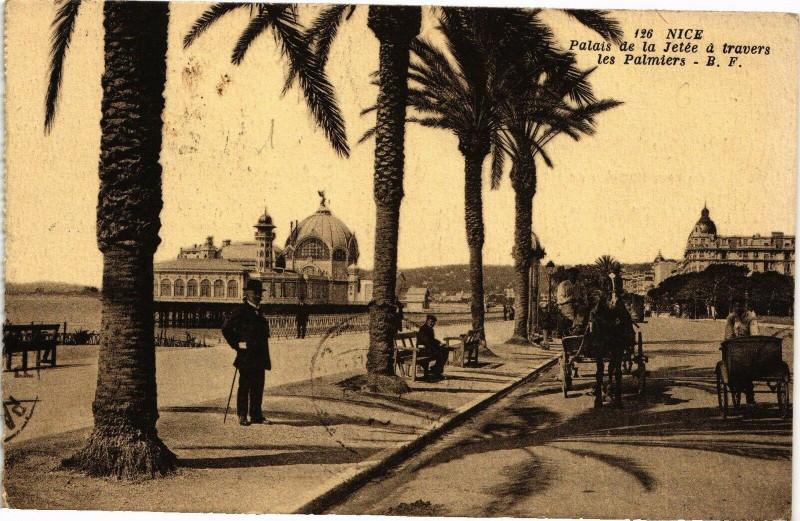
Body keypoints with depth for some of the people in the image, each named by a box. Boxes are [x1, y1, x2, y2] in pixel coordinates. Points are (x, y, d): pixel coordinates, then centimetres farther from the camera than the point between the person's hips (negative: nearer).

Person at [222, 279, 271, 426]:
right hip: (246, 357, -7)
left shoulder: (258, 312, 18)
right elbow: (226, 328, -11)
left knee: (258, 386, 8)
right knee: (244, 386, -3)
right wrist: (236, 345, -9)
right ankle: (242, 416, 1)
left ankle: (256, 414, 14)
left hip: (259, 358, 7)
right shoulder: (240, 311, -7)